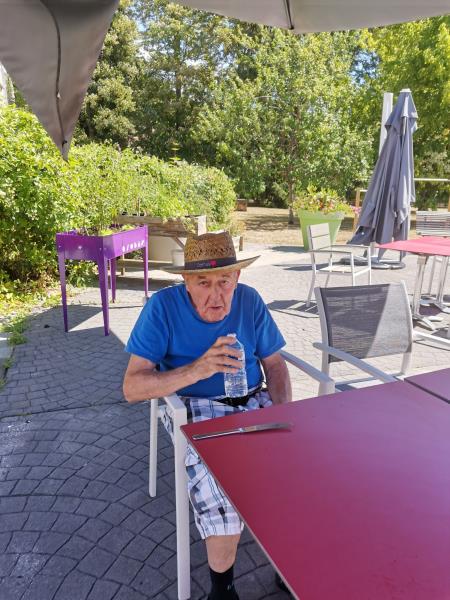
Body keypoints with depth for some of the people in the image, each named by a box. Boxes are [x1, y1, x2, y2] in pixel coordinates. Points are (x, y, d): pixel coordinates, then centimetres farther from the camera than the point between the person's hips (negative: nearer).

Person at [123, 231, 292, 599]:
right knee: (219, 479, -29)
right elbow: (132, 387, -15)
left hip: (255, 401, 4)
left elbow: (274, 364, 9)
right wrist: (197, 369, -29)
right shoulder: (163, 306, -11)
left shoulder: (250, 300, 0)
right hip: (196, 409, -3)